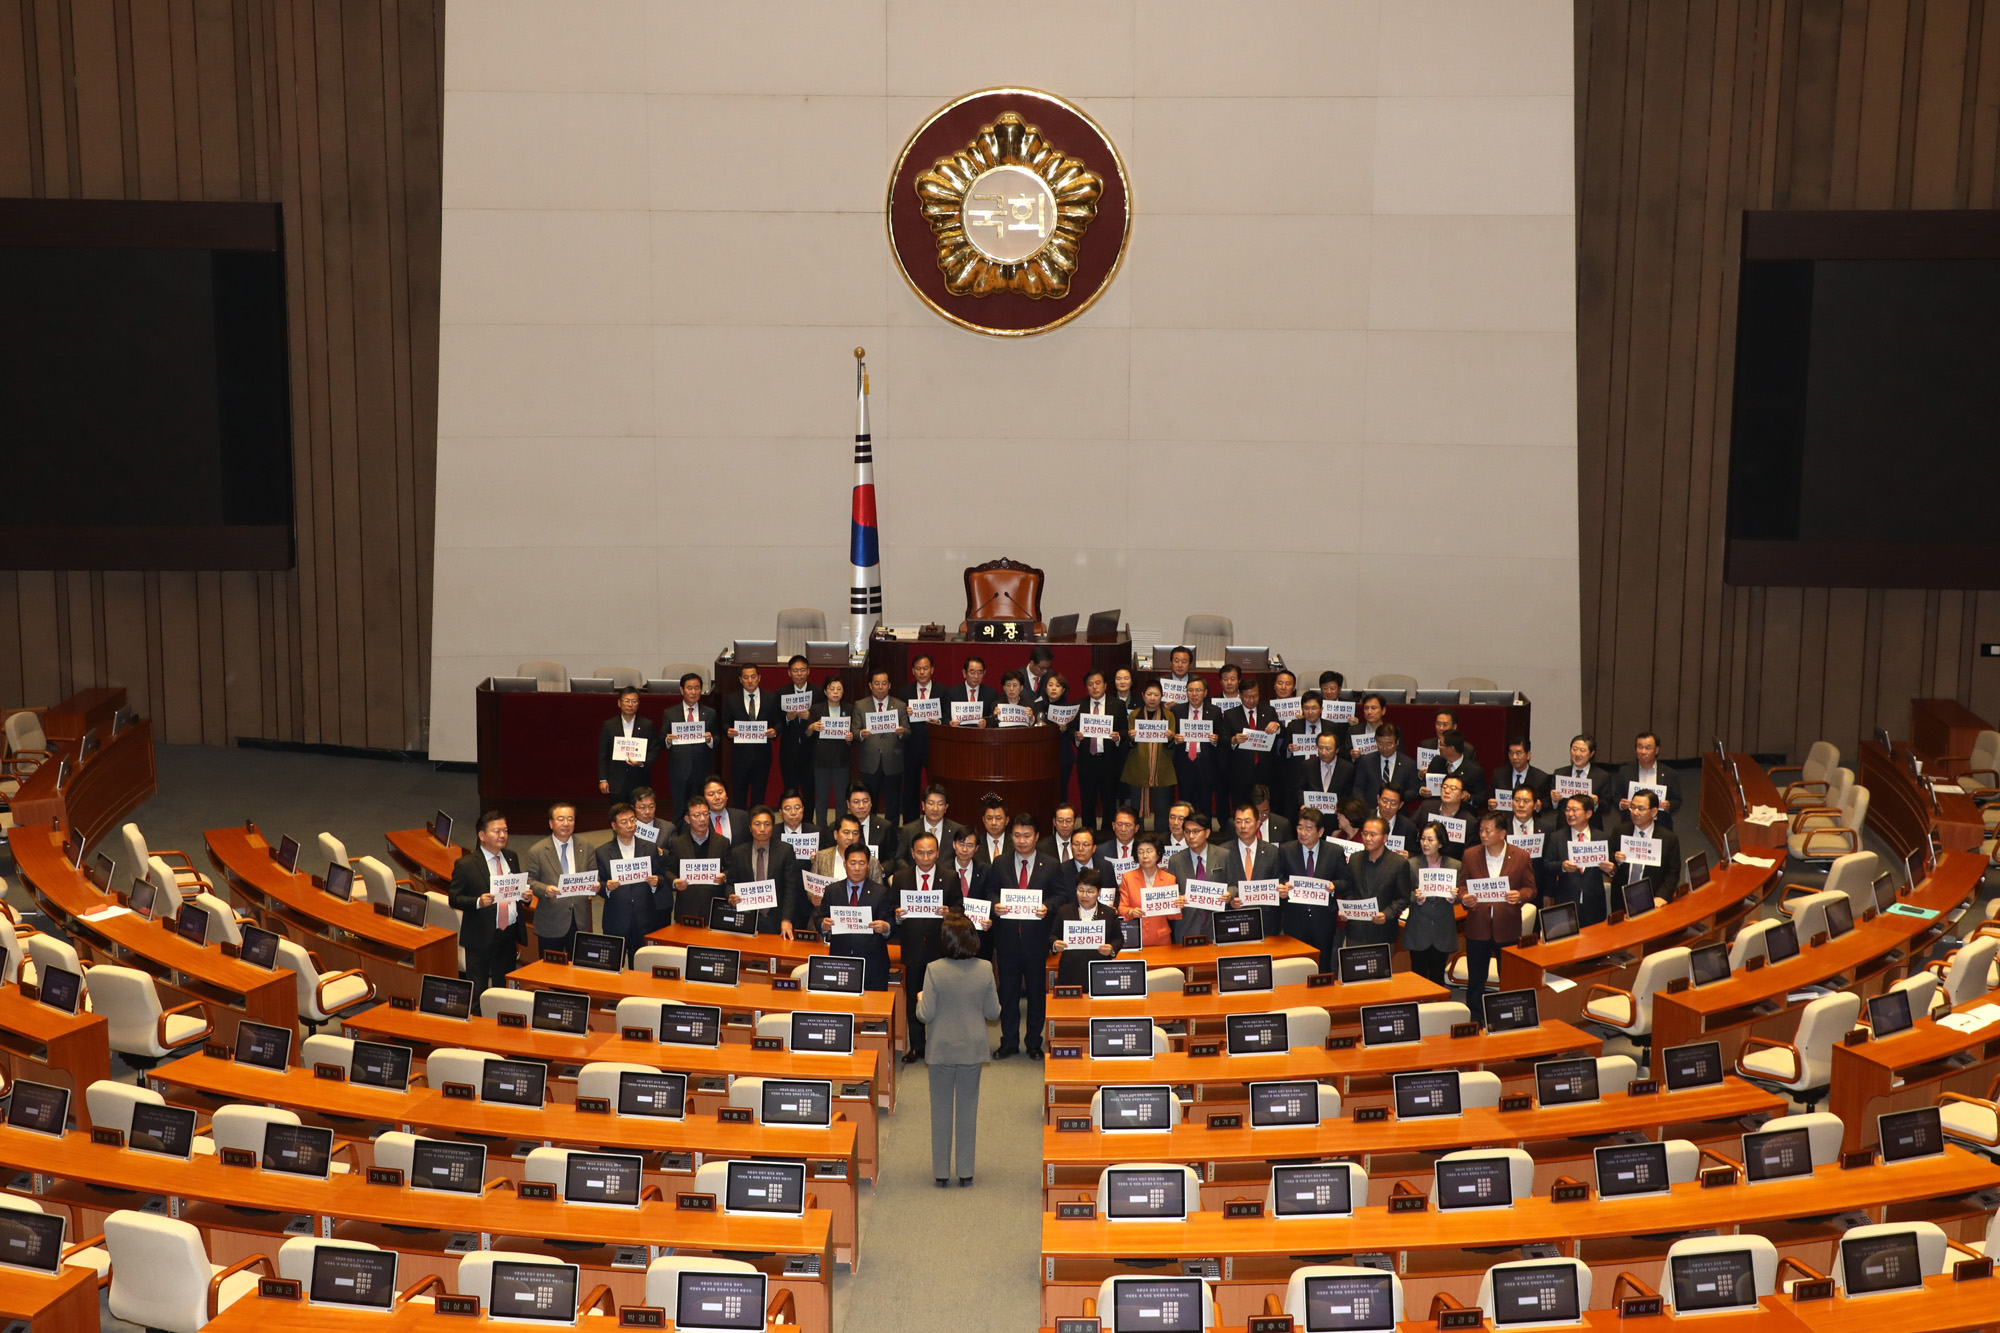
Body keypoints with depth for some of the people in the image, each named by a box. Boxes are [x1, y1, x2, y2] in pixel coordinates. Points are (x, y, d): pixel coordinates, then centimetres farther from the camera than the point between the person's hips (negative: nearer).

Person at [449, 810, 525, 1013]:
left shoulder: (512, 859, 8)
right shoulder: (465, 864, -9)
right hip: (481, 937, -5)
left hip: (509, 935, 5)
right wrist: (478, 902, -27)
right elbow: (455, 898, -10)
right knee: (477, 995, 3)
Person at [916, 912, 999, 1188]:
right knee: (968, 1109, 14)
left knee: (941, 1110, 12)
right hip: (972, 1050, 2)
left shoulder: (934, 970, -18)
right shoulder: (985, 970, -10)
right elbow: (993, 1013, -3)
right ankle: (966, 1173, 19)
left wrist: (921, 999, 6)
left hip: (941, 1050, -2)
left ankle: (941, 1174, 18)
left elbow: (926, 1015, -15)